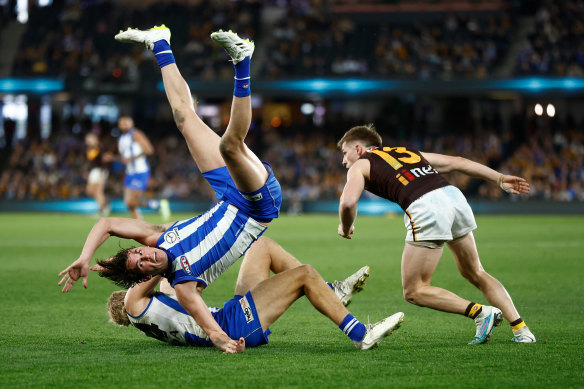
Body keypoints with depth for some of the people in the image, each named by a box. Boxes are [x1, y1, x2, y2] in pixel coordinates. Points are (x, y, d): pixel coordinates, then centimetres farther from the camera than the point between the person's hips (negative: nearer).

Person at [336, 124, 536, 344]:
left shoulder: (359, 166, 16)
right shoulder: (407, 152, 33)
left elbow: (348, 202, -3)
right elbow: (456, 162, 27)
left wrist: (346, 227, 18)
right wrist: (500, 179, 27)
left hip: (426, 209, -7)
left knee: (413, 292, 5)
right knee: (474, 273, 24)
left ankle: (480, 312, -8)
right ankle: (521, 330, 17)